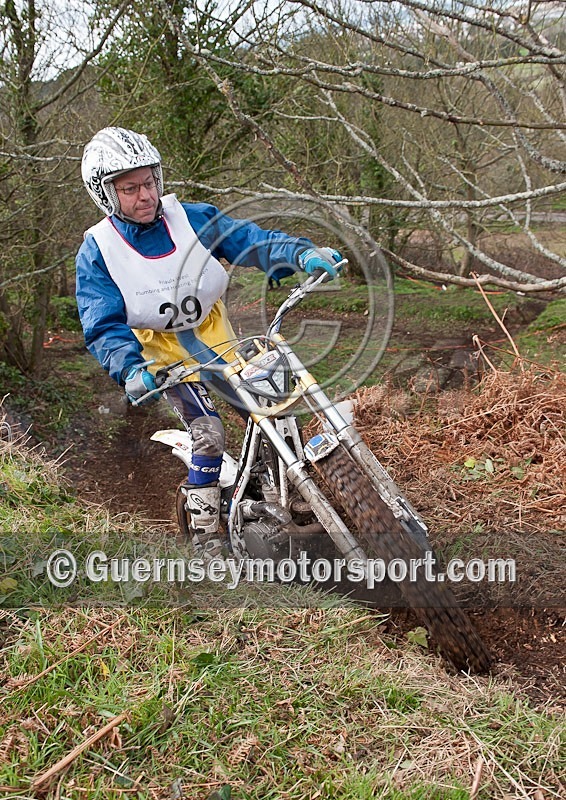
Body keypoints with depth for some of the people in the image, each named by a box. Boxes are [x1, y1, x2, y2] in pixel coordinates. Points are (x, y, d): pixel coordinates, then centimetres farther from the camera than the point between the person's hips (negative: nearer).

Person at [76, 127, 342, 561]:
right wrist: (130, 369, -38)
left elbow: (250, 240, -15)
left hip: (216, 337, 3)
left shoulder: (193, 218, -7)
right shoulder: (97, 252, -12)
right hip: (164, 353, -3)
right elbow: (104, 327, -18)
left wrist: (302, 253, -34)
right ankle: (205, 533, -3)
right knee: (209, 433, -20)